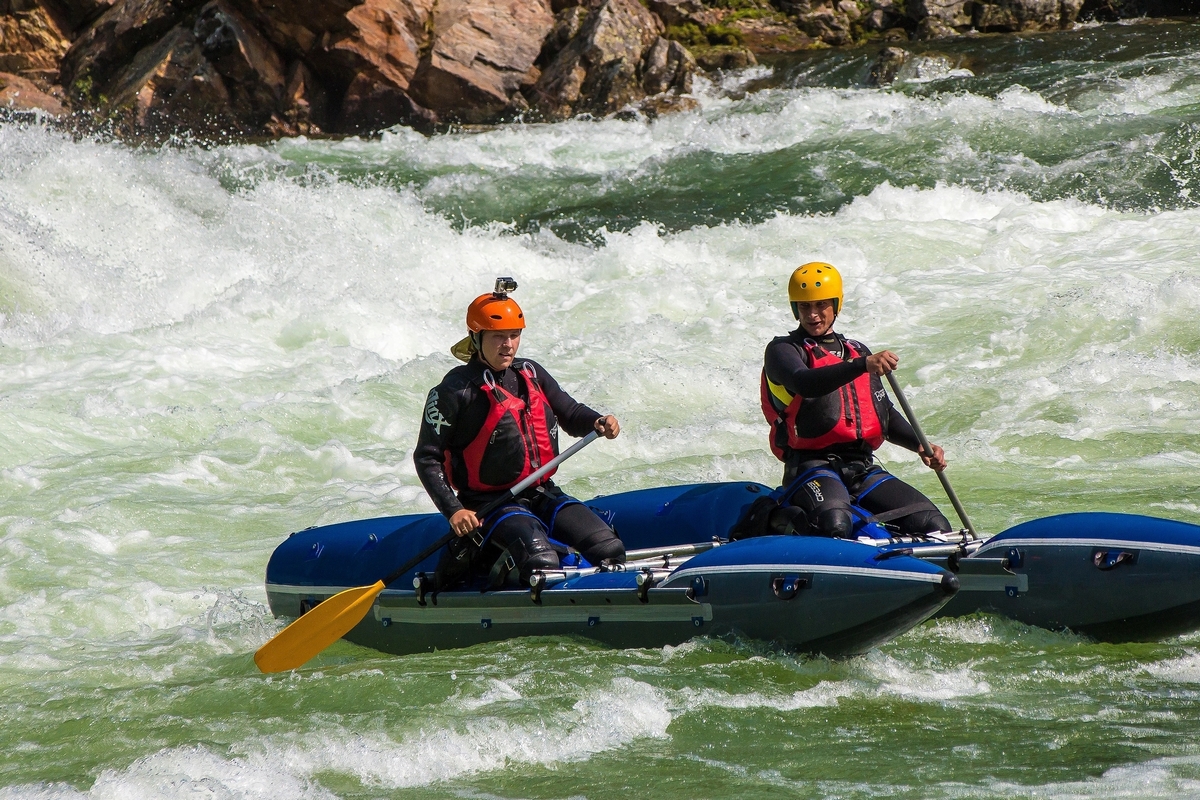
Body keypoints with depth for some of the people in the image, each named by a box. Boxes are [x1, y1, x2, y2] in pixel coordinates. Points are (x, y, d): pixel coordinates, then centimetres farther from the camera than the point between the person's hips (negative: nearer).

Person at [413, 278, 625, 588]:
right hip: (491, 504, -6)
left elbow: (570, 414, 18)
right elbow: (426, 458, -7)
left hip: (542, 494, 6)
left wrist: (598, 422, -6)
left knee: (610, 550, -13)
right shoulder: (456, 390, -9)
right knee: (542, 562, -32)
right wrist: (453, 510, -17)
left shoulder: (530, 374, 9)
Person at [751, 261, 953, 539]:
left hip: (863, 468, 6)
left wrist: (919, 445, 7)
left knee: (935, 527, -11)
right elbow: (804, 383, -22)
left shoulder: (857, 351, 23)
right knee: (835, 525, -37)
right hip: (812, 467, -6)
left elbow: (885, 415, 26)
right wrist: (862, 365, -35)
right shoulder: (783, 350, 2)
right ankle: (782, 522, -8)